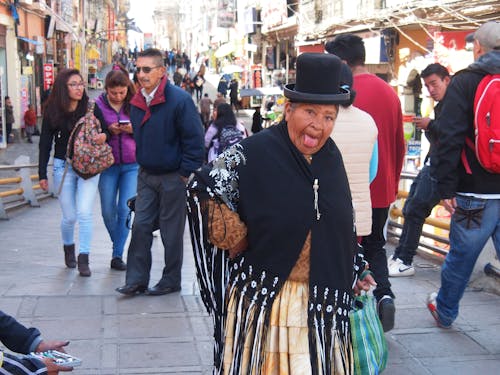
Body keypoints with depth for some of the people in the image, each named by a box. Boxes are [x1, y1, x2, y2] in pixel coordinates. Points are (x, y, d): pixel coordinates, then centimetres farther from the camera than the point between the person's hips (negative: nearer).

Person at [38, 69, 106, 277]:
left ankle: (83, 259, -1)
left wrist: (104, 135, -17)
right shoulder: (52, 111, -1)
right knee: (69, 216, 6)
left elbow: (102, 130, 9)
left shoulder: (90, 108, -2)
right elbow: (45, 143, 3)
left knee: (84, 213, -10)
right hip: (63, 166, 0)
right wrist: (42, 174, 1)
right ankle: (68, 248, 35)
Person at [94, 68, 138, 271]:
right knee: (108, 211, 6)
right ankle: (118, 245, 32)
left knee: (125, 209, -6)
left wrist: (133, 130, -17)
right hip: (108, 164, 1)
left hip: (132, 165, -1)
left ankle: (117, 255, 2)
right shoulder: (98, 105, -3)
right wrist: (109, 131, -16)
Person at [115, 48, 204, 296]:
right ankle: (136, 280, 13)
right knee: (140, 226, 6)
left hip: (172, 178, -6)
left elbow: (194, 139, -16)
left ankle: (171, 281, 18)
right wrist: (142, 162, 14)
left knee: (171, 231, 5)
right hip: (146, 175, 6)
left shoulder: (179, 99, -16)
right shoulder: (137, 102, 6)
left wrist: (186, 173, -16)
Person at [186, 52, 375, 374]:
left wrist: (353, 269, 19)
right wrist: (234, 236, -9)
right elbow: (202, 189, -7)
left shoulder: (331, 158, 7)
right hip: (265, 297, -5)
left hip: (323, 300, 5)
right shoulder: (252, 154, -12)